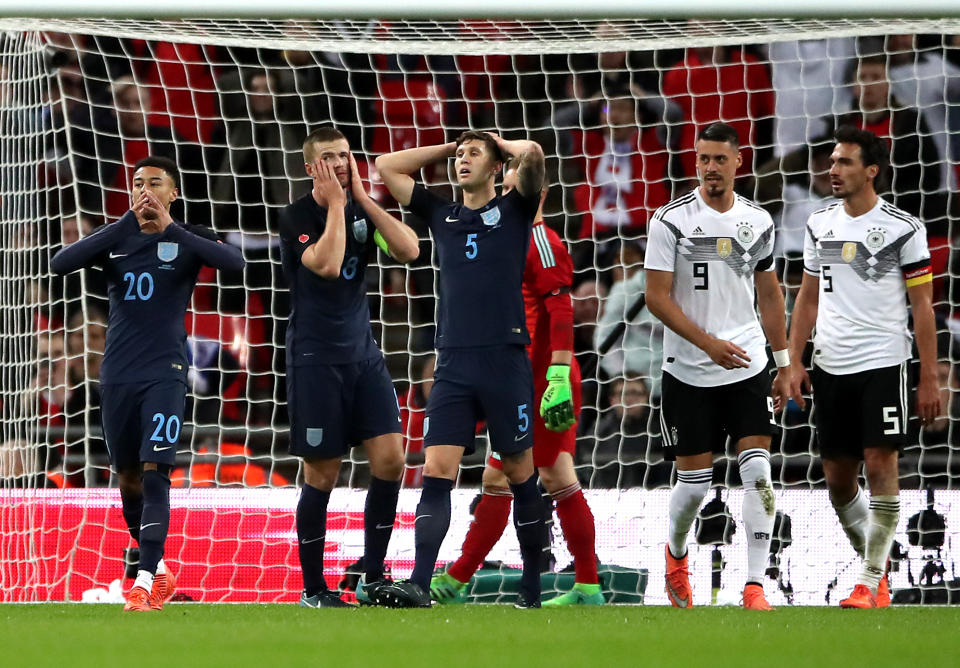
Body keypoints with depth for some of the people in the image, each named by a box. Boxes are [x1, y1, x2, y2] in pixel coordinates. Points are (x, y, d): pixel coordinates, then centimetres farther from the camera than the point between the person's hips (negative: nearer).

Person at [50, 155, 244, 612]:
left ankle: (146, 580, -21)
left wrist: (169, 229, -23)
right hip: (117, 375, 4)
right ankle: (158, 570, 30)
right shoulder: (115, 238, 7)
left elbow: (234, 262, -20)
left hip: (165, 373, -4)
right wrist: (126, 224, -18)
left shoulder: (188, 240, 1)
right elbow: (60, 264, -11)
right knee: (127, 476, 11)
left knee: (154, 470, -17)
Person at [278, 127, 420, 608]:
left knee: (389, 460, -5)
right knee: (322, 476, -2)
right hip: (316, 361, -5)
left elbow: (409, 251, -8)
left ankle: (372, 578, 6)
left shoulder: (362, 209, 6)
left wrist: (364, 199, -10)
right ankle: (313, 590, 9)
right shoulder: (297, 218, -10)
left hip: (363, 355, 5)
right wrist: (337, 203, -19)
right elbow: (326, 265, -27)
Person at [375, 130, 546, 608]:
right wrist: (447, 148, 21)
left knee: (519, 473, 5)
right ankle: (419, 585, -18)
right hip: (454, 365, 3)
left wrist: (499, 142, 9)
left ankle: (532, 588, 13)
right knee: (436, 470, -9)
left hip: (506, 361, -3)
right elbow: (386, 167, 20)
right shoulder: (441, 215, 17)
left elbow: (532, 154, -10)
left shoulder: (513, 210, 6)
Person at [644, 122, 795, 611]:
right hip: (688, 372, -2)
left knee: (758, 472, -11)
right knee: (694, 482, 3)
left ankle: (755, 586, -10)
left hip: (748, 369, 3)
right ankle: (676, 555, 34)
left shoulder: (757, 221, 6)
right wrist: (709, 343, -18)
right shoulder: (672, 220, -6)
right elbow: (657, 297, -9)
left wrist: (784, 363, 14)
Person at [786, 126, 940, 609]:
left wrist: (929, 379, -7)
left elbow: (922, 306, -3)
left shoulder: (902, 229, -5)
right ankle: (876, 566, 24)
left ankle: (870, 584, -7)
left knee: (880, 465, -11)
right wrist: (794, 363, 9)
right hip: (830, 368, 5)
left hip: (882, 364, -5)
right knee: (837, 477, 7)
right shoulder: (820, 225, 10)